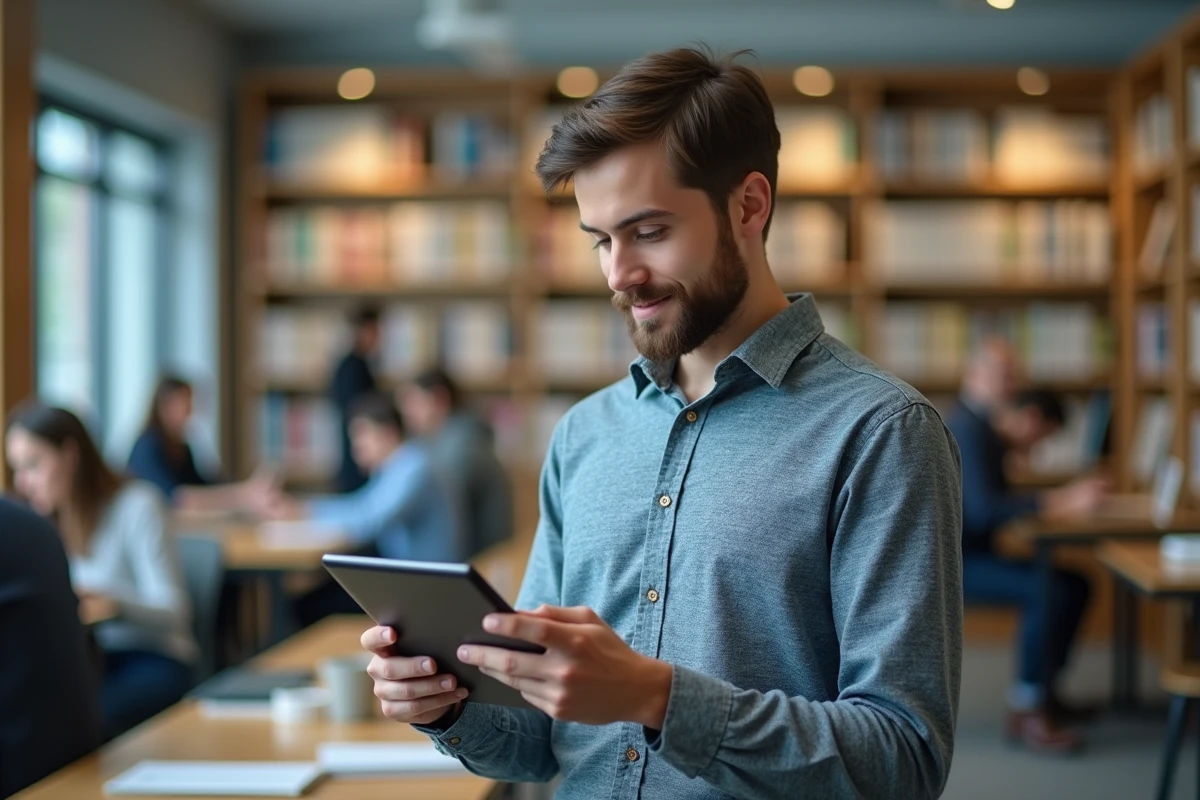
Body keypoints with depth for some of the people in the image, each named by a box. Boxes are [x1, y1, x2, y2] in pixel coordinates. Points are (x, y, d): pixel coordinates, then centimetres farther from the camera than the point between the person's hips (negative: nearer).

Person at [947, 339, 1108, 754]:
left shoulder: (986, 430, 14)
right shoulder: (968, 430, -18)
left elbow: (996, 502, 16)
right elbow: (985, 507, -31)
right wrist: (1062, 502, -31)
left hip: (975, 552, 10)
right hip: (951, 560, -10)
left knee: (1074, 585, 7)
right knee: (1049, 593, -27)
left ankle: (1042, 691, 14)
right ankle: (1025, 711, -17)